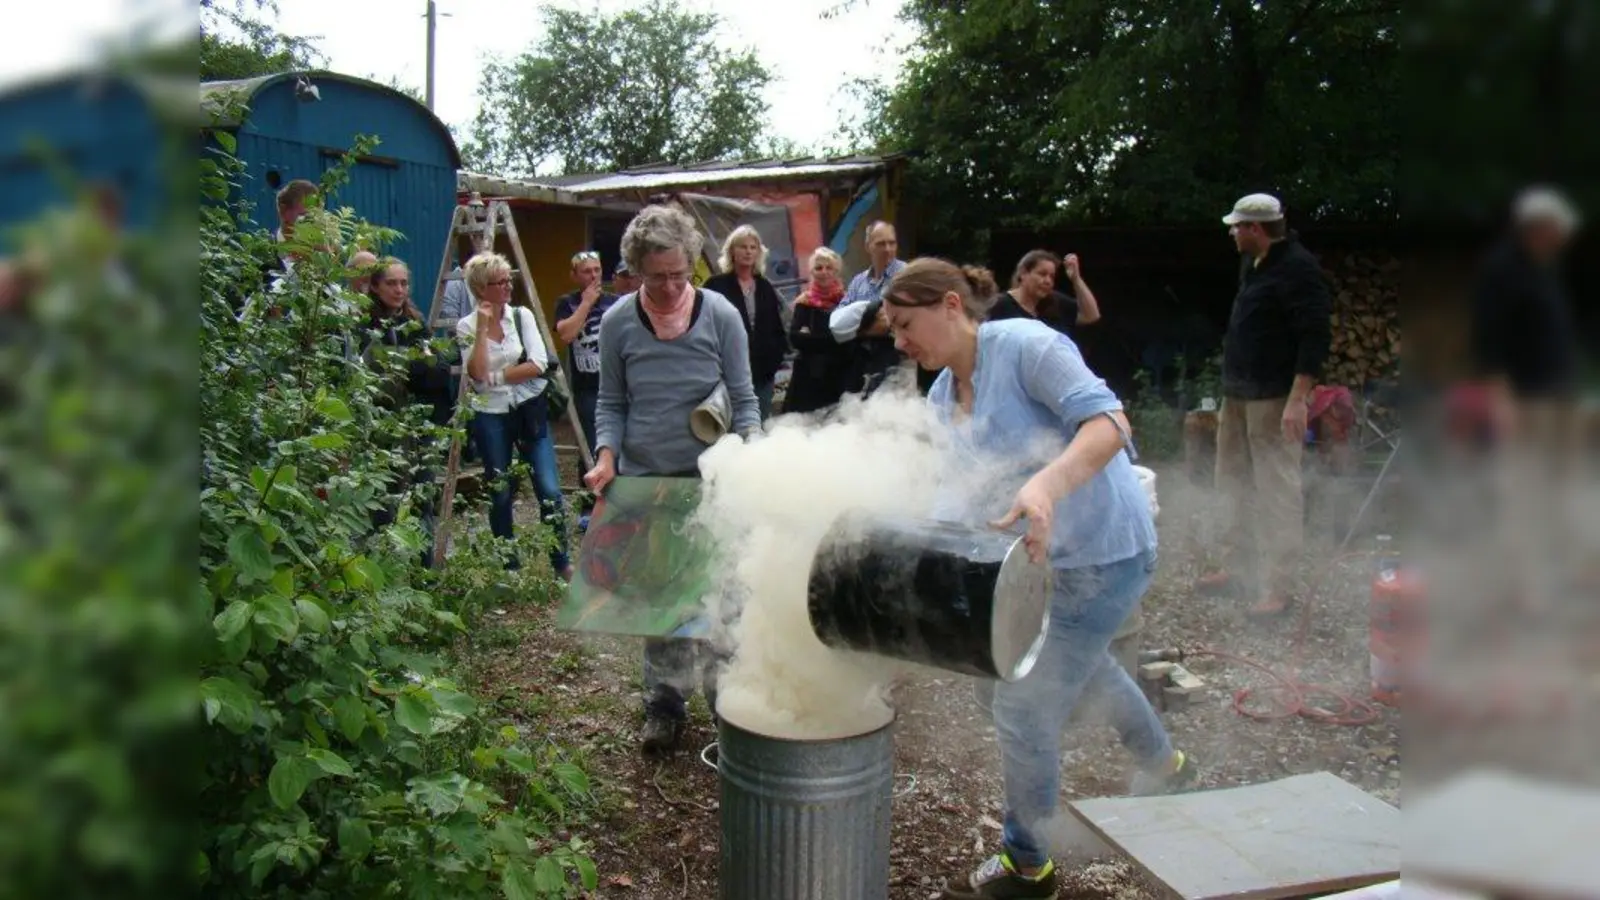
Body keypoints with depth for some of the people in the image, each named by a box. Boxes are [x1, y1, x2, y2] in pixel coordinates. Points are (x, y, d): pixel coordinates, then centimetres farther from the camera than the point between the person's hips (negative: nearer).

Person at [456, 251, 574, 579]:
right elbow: (478, 374, -15)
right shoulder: (467, 326, -1)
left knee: (550, 490, -6)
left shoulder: (522, 316, 2)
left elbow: (538, 365, -7)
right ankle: (508, 565, 22)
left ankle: (561, 562, 8)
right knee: (500, 494, 7)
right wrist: (483, 328, -15)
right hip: (491, 416, 0)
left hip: (530, 411, 1)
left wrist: (496, 376, -10)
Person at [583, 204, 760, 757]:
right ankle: (664, 702, 21)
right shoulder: (617, 323, -3)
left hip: (710, 478, -1)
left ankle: (726, 700, 20)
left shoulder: (720, 316, -7)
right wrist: (607, 456, -12)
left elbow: (743, 399, -2)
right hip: (643, 479, 1)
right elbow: (612, 403, 5)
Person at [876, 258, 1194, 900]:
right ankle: (1163, 764, 62)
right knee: (1081, 661, 33)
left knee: (1024, 707, -4)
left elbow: (1107, 423, -33)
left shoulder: (1025, 346, -21)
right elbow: (964, 492, 5)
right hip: (1049, 554, 10)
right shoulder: (942, 397, 4)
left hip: (1104, 551, -10)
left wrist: (1047, 483, -50)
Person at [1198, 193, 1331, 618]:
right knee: (1238, 483, 16)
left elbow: (1316, 335, -20)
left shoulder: (1297, 268, -15)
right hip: (1239, 395, 10)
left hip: (1274, 400, -10)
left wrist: (1298, 400, -26)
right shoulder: (1252, 264, 14)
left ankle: (1278, 587, 0)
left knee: (1278, 492, -5)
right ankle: (1235, 564, 28)